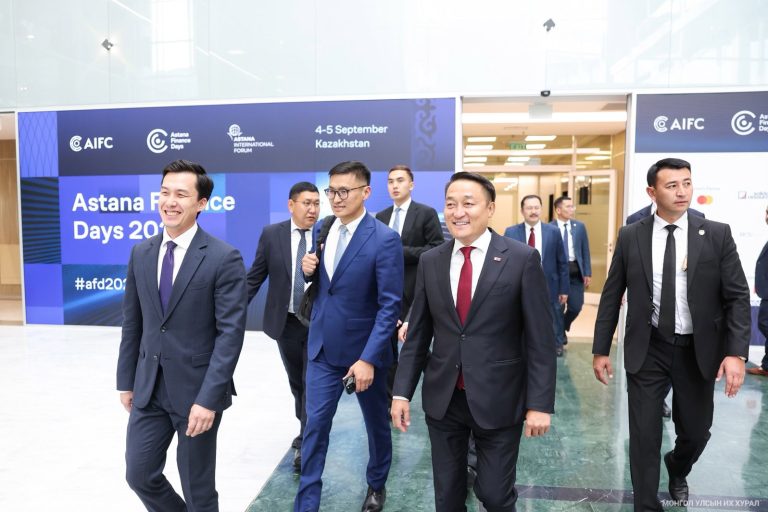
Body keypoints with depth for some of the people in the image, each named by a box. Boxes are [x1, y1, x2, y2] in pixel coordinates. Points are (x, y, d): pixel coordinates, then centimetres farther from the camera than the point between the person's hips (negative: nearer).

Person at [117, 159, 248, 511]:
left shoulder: (224, 258, -14)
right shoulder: (141, 253, 4)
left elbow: (231, 333, -16)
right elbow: (133, 323, 11)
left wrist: (209, 398, -19)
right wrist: (126, 380, 12)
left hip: (196, 389, -5)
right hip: (149, 387, 5)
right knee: (139, 474, 15)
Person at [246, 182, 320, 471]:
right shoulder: (271, 235, -3)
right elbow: (254, 277, 0)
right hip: (285, 323, 2)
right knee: (296, 383, 19)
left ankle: (306, 443, 14)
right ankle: (308, 430, 41)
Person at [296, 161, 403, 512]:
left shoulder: (385, 239, -17)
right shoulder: (324, 231, 3)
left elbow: (390, 305, -19)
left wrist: (368, 358, -23)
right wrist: (309, 269, -8)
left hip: (362, 350, -4)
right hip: (322, 347, 4)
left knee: (376, 423, 17)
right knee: (315, 424, 7)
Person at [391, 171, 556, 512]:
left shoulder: (522, 259, -8)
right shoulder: (430, 261, 2)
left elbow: (540, 339, -8)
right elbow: (417, 334, 5)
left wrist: (540, 404, -11)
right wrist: (402, 392, 2)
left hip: (498, 400, -3)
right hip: (442, 398, 3)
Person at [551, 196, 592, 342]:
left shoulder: (579, 226, 6)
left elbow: (585, 251, 7)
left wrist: (587, 273, 2)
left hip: (575, 271, 3)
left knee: (576, 306, 6)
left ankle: (563, 328, 34)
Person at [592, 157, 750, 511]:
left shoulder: (717, 234, -3)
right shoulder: (630, 236, -3)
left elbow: (737, 297, -3)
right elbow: (612, 296, 1)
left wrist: (736, 352, -13)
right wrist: (601, 350, 0)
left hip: (698, 351, 1)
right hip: (647, 350, -1)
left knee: (696, 431, 16)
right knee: (644, 436, 4)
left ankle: (677, 470, 50)